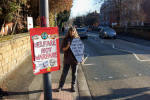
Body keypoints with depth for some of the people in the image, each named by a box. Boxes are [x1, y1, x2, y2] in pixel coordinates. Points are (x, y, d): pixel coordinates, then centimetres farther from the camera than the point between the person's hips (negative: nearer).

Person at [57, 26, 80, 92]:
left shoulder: (78, 38, 3)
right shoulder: (66, 39, -1)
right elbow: (63, 49, 0)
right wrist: (67, 47, -21)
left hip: (75, 59, 1)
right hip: (67, 59, -1)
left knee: (74, 73, 9)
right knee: (64, 73, 4)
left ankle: (73, 86, 23)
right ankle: (60, 86, 17)